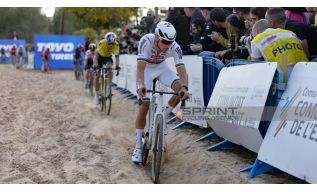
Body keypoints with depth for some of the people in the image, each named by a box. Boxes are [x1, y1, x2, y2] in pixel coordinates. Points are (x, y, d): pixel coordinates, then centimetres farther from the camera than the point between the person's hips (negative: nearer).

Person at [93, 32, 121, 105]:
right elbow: (96, 54, -37)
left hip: (108, 57, 1)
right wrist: (96, 65, -50)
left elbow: (117, 56, -29)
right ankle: (96, 95, 8)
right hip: (100, 56, -1)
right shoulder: (102, 43, -36)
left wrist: (117, 65, -45)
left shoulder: (116, 44, -30)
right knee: (97, 76, -5)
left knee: (109, 69, -31)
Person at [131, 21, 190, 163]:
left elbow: (181, 69, -36)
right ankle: (138, 147, -2)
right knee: (144, 106, -11)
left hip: (161, 67, 3)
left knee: (181, 89, -22)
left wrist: (185, 87, -53)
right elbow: (140, 66, -43)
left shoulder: (175, 47, -28)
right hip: (146, 68, -3)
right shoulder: (146, 41, -35)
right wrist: (141, 85, -59)